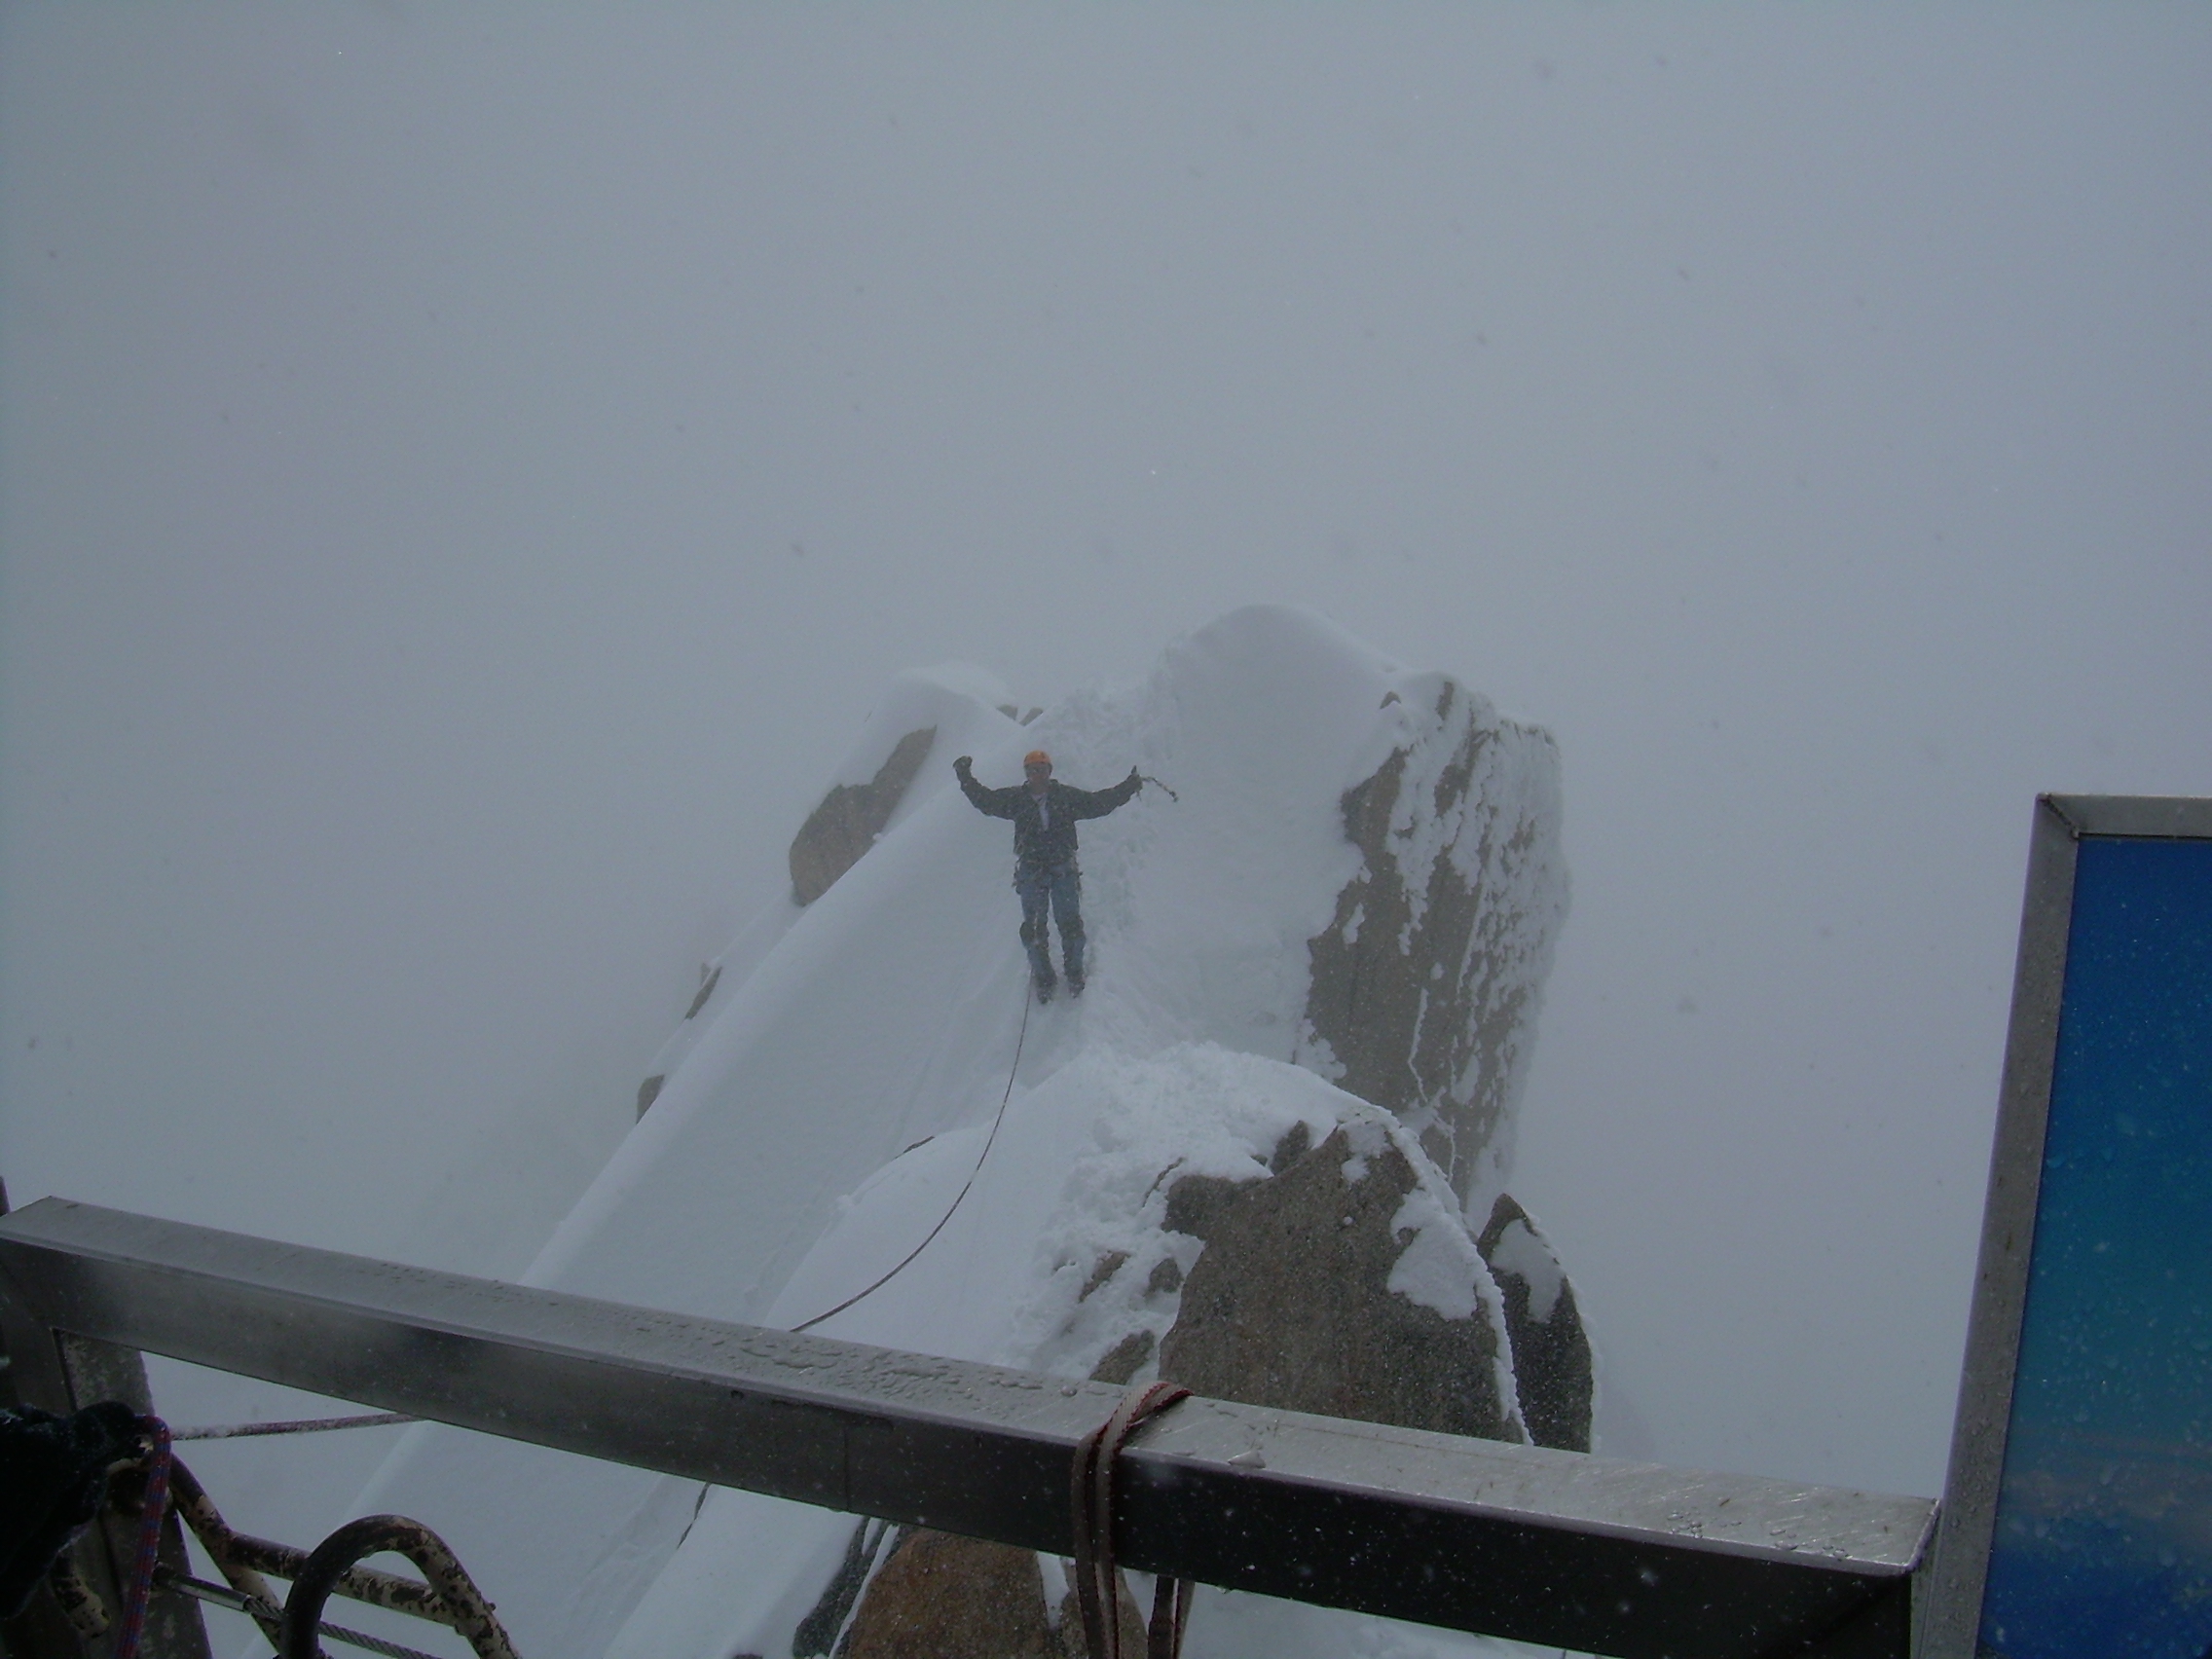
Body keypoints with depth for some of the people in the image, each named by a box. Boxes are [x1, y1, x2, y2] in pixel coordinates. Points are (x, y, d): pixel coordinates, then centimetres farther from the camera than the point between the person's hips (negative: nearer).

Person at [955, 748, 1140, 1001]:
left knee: (1070, 923, 2)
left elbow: (1100, 802, 1)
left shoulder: (1067, 797, -1)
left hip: (1063, 869, -1)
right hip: (1030, 872, 1)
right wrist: (966, 779, -5)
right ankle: (1042, 977, 19)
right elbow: (985, 801, 4)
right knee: (1033, 928, 4)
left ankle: (1075, 973, 20)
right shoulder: (1016, 799, 1)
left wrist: (1129, 787, -5)